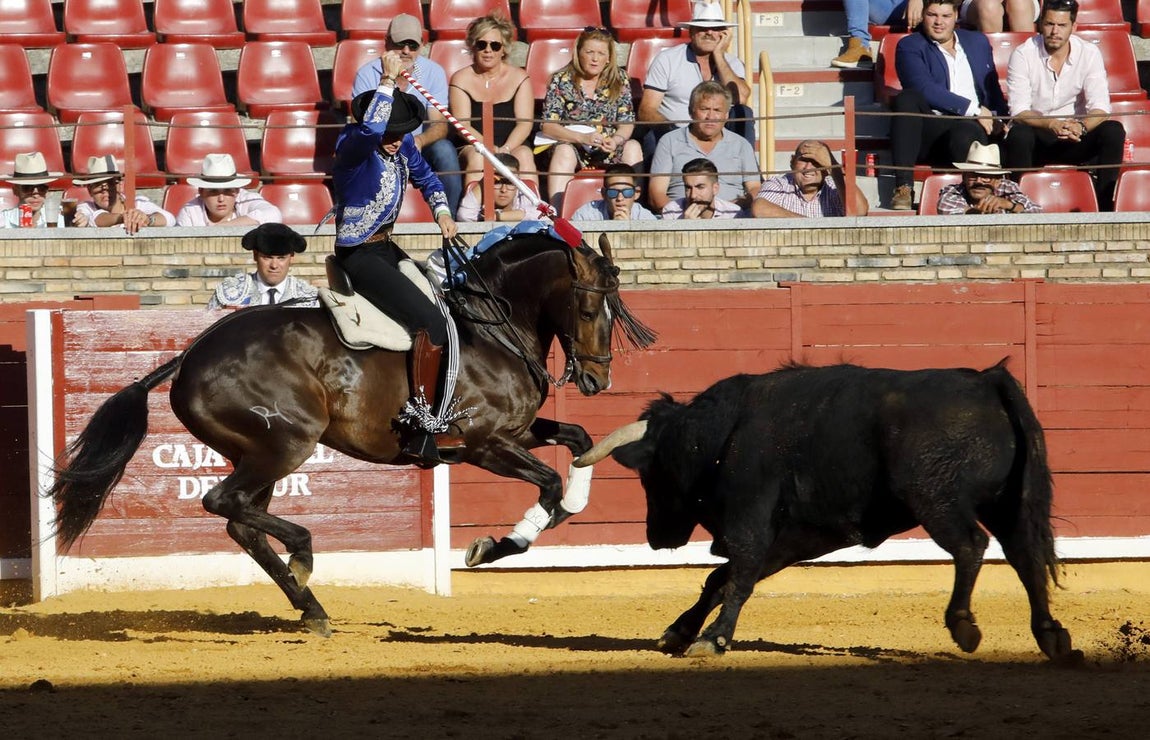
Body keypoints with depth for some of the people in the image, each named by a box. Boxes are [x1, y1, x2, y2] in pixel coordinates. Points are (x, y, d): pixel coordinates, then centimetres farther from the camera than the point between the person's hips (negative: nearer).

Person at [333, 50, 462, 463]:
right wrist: (388, 81, -38)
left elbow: (424, 176, 22)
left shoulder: (402, 145, 2)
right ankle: (426, 425, -14)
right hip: (358, 255, -10)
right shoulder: (353, 146, -22)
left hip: (385, 247, 10)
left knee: (443, 300, 15)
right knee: (430, 321, -19)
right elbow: (371, 129, -47)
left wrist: (441, 211, 5)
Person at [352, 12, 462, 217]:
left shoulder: (434, 72, -5)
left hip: (420, 148, 1)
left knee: (444, 149, -32)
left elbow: (440, 124, -13)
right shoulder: (367, 74, -8)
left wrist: (421, 140, -37)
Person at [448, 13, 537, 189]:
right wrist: (491, 148, -21)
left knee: (524, 155, -32)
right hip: (473, 147, -1)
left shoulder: (519, 78, 10)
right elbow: (462, 126, -4)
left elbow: (525, 123, 0)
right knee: (477, 156, -35)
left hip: (513, 147, 1)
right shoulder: (461, 80, 7)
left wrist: (505, 149, -19)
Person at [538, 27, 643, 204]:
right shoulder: (561, 81, 1)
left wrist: (616, 140, -20)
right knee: (564, 151, -34)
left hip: (609, 149, 2)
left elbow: (627, 124, 4)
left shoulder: (619, 81, 7)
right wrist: (583, 138, -21)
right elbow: (548, 126, -6)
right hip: (571, 144, -2)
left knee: (632, 147, -26)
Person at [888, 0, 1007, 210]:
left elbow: (992, 88, 28)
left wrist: (998, 119, 5)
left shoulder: (978, 42, 25)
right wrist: (972, 109, -10)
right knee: (906, 98, -34)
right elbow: (924, 88, -7)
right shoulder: (910, 47, 9)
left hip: (971, 127, 1)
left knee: (964, 135, -37)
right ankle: (903, 187, -38)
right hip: (931, 131, -1)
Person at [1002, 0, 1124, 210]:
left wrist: (1080, 127, -35)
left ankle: (1105, 207, -21)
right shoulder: (1023, 55, -9)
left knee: (1113, 131, -24)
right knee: (1018, 134, -35)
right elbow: (1019, 111, -17)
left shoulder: (1089, 54, -3)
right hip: (1036, 136, -2)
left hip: (1076, 138, 2)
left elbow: (1100, 107, -11)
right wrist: (1052, 125, -36)